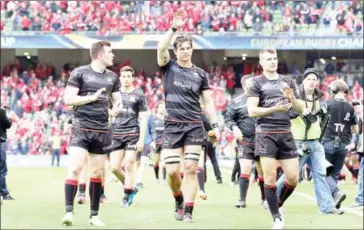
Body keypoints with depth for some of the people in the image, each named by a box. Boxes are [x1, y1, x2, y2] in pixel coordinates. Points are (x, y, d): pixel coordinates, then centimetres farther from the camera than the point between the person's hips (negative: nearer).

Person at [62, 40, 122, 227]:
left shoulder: (112, 77, 11)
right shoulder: (80, 73, -4)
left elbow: (118, 101, 18)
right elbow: (68, 99, -9)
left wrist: (116, 108, -6)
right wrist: (93, 97, -17)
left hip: (102, 131, 5)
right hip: (81, 128, -5)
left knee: (98, 172, 7)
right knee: (75, 168, -16)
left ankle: (94, 214, 15)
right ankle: (69, 211, -14)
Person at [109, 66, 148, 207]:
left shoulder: (139, 96, 1)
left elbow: (143, 119, -1)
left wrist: (141, 140, -7)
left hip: (132, 134, -3)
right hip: (116, 134, 3)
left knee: (129, 166, -6)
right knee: (114, 168, -1)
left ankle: (127, 197, 4)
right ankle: (131, 188, 21)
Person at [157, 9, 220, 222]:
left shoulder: (201, 74, 9)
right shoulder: (169, 67, 4)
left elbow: (208, 101, 11)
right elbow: (161, 48, -16)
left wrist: (215, 124, 1)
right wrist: (174, 28, -22)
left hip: (195, 126, 1)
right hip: (172, 125, -1)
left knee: (191, 169, -6)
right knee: (172, 171, -5)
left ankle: (188, 210, -1)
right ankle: (179, 200, 23)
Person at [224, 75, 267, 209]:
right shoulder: (237, 102, 1)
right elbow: (228, 118, 5)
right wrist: (234, 127, -14)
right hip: (245, 141, -2)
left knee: (263, 171, 11)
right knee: (245, 169, -12)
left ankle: (264, 199, 26)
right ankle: (242, 199, -7)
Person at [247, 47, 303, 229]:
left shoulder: (287, 82, 15)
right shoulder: (257, 83, 1)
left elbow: (300, 110, 15)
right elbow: (251, 111, -8)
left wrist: (292, 98, -6)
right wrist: (275, 109, -19)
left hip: (285, 134, 4)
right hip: (266, 134, -4)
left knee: (293, 178, 0)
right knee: (270, 178, -6)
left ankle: (279, 205, 26)